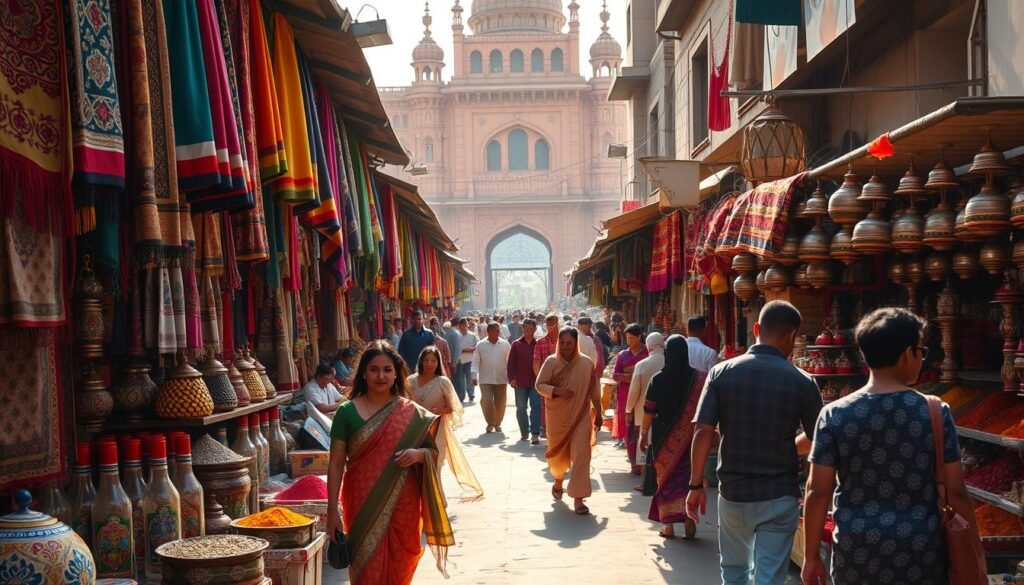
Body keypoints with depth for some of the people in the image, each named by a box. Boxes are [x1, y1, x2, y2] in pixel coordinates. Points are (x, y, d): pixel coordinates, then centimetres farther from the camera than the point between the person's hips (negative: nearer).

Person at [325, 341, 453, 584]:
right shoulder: (348, 412, -3)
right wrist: (332, 510, -7)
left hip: (403, 506, 2)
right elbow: (336, 464, -2)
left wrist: (418, 454, -14)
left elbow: (433, 451, 9)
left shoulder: (411, 413, 2)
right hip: (364, 505, -2)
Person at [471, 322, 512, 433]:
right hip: (485, 379, -1)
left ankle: (497, 423, 26)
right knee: (486, 401, -11)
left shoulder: (505, 344, 1)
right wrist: (474, 376, -7)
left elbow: (509, 361, 4)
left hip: (501, 379, 1)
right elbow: (476, 361, 0)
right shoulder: (480, 345, 0)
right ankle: (490, 423, 9)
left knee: (500, 403, 6)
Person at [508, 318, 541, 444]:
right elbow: (511, 362, 2)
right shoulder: (516, 344, 4)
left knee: (536, 406, -8)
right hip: (520, 382, 1)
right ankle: (524, 432, 22)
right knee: (521, 408, 9)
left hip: (535, 381, -1)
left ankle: (535, 434, -9)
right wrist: (511, 378, -7)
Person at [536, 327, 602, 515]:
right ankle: (558, 481, 47)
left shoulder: (587, 363, -3)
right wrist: (556, 390, -23)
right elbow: (539, 385, -5)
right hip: (557, 416, 1)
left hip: (580, 417, -1)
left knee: (581, 454, -11)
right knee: (558, 454, 16)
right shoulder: (551, 362, -6)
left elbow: (593, 390, 6)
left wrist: (598, 413, 10)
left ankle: (578, 498, -7)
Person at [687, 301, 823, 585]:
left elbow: (703, 433, -9)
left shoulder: (721, 373, -6)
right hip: (779, 497, -2)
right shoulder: (802, 383, -8)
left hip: (732, 492, 2)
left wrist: (696, 485, -1)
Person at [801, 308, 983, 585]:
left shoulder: (835, 415, -6)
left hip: (856, 554, 1)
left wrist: (811, 555, 5)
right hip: (920, 553, 0)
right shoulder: (936, 413, -6)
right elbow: (956, 492, -3)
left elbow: (818, 492, -5)